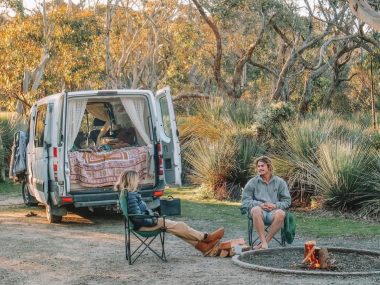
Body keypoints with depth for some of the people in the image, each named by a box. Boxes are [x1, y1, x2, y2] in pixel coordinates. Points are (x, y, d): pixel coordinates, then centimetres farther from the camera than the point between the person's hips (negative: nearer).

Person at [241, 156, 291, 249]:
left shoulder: (280, 182, 12)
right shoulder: (252, 182, 11)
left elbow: (287, 201, 10)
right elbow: (245, 201, 5)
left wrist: (275, 205, -9)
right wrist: (260, 204, -11)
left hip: (273, 211, 0)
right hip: (260, 210, 0)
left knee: (281, 213, -36)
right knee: (256, 210, -37)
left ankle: (265, 241, -26)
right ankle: (264, 242, -35)